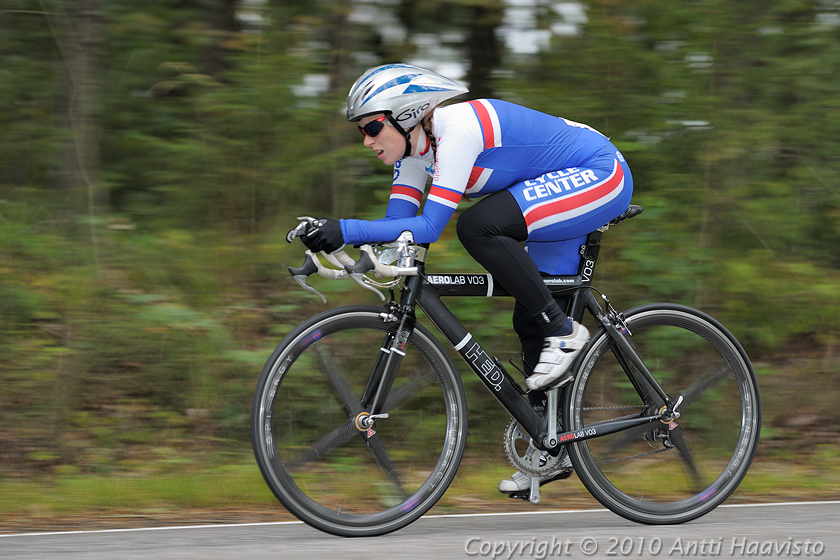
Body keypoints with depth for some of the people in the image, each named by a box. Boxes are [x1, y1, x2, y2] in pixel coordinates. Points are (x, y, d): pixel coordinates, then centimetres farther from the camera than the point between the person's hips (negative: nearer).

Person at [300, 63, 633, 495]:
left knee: (478, 225, -28)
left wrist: (346, 230, -36)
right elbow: (398, 220, -1)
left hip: (602, 176, -10)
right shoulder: (413, 145, 0)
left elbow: (429, 227, -32)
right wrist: (334, 236, -17)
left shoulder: (457, 129, -28)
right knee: (530, 321, 7)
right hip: (565, 186, 10)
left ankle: (563, 333, -16)